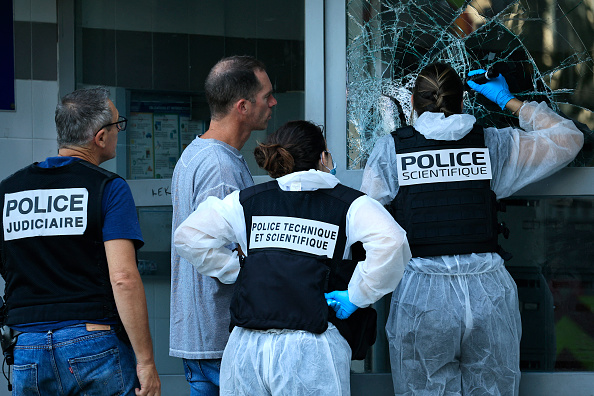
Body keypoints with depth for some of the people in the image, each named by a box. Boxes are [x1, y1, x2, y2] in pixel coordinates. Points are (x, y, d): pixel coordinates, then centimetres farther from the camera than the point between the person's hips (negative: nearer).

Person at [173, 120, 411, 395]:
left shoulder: (246, 201, 11)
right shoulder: (349, 205, 3)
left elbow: (188, 236, 6)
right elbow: (390, 242, -14)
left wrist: (235, 270, 14)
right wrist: (357, 296, -3)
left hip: (246, 348, 3)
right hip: (309, 351, -3)